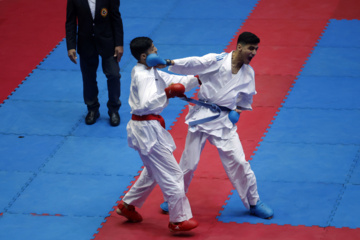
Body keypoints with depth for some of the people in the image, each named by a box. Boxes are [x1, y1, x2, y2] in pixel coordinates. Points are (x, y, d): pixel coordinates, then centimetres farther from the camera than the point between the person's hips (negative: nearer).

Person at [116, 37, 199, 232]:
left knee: (153, 171, 25)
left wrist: (198, 79, 7)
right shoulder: (143, 76, -20)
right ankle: (179, 219, 2)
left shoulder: (151, 72, 10)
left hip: (149, 128, 11)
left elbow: (174, 81, 14)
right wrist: (167, 93, -28)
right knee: (172, 174, -5)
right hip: (147, 129, -11)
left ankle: (128, 206, 36)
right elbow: (146, 104, -31)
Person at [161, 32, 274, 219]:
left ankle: (253, 203, 16)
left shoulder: (248, 73, 4)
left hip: (224, 122, 3)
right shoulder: (217, 61, -12)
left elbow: (246, 98, 21)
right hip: (202, 117, -3)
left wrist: (237, 110, 3)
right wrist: (170, 63, -41)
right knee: (189, 163, 4)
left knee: (238, 162, -1)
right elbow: (193, 64, -25)